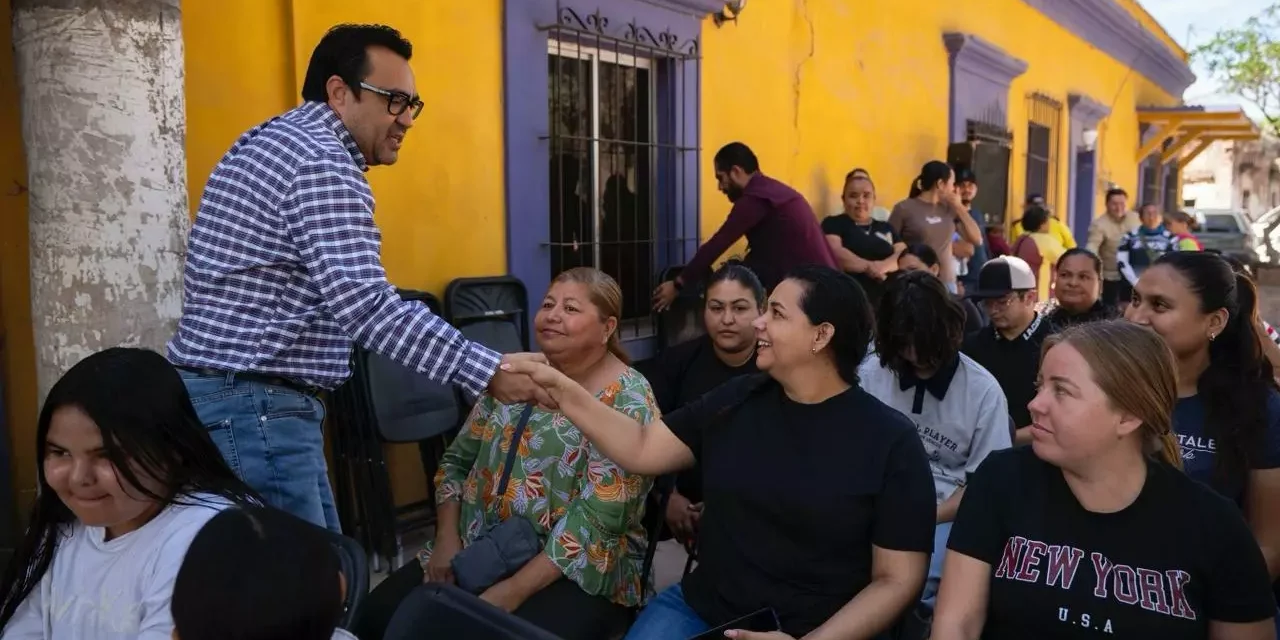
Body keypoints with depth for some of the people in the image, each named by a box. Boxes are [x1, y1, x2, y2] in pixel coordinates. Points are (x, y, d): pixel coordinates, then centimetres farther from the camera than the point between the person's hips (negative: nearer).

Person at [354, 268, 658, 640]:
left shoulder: (627, 402, -12)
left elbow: (597, 518, -20)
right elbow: (457, 461, 12)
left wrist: (513, 591, -23)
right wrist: (447, 538, -3)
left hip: (578, 573, -5)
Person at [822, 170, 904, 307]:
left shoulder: (886, 228, 23)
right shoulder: (834, 223, 10)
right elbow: (835, 253, -8)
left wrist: (883, 266, -13)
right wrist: (869, 266, -17)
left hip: (884, 301, 4)